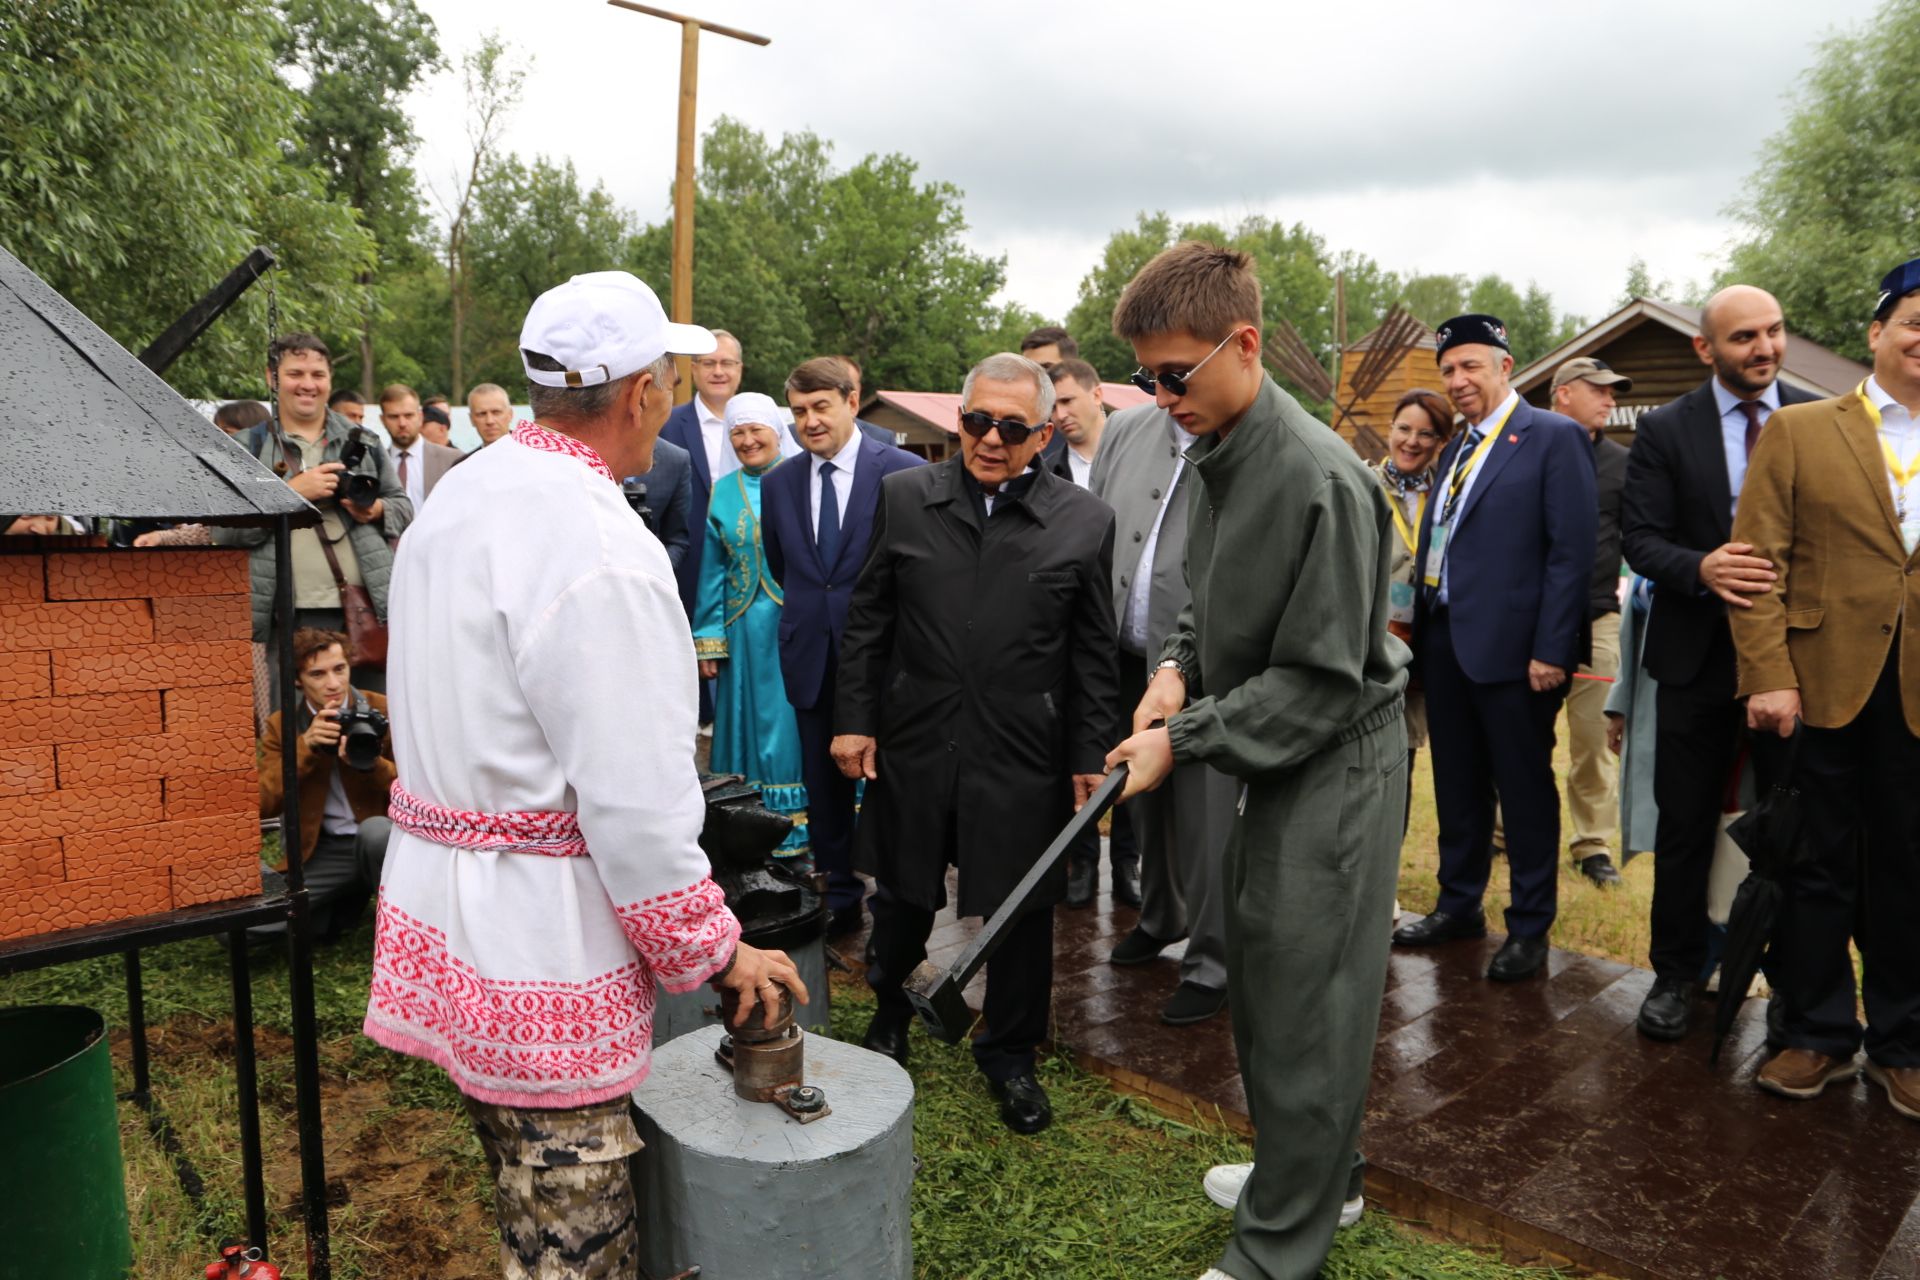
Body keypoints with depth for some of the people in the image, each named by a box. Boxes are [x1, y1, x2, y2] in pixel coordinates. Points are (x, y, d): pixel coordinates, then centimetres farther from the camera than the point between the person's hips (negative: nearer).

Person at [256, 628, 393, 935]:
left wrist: (369, 762, -21)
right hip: (319, 854, 2)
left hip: (383, 841, -2)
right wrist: (304, 747, -16)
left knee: (375, 830, -38)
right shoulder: (281, 725, 5)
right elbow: (263, 805, -4)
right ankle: (340, 903, 10)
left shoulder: (381, 711, -1)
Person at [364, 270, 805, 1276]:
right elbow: (635, 798, -23)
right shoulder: (600, 551, -23)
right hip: (541, 939, -9)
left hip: (435, 896, 9)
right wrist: (716, 950, -9)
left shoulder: (459, 495, 7)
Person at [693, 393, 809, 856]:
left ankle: (796, 818, 14)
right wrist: (708, 639, 4)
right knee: (752, 718, 8)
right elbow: (711, 572, 8)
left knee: (795, 718, 4)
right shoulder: (722, 493, 8)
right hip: (746, 629, 3)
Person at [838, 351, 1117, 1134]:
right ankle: (890, 1017, 46)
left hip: (1023, 756, -1)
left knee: (1022, 914, 11)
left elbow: (1092, 653, -1)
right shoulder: (904, 498, -1)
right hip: (914, 745, 2)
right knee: (905, 898, 19)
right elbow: (868, 619, 4)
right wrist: (854, 718, 0)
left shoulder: (1083, 521, -4)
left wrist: (1089, 755, -1)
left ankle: (1009, 1055, 34)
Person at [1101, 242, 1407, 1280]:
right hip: (1270, 759, 9)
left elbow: (1320, 678, -22)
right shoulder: (1213, 455, 4)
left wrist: (1181, 741, -20)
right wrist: (1178, 664, -3)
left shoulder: (1318, 478, -24)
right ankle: (1315, 1174, 41)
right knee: (1259, 980, 19)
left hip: (1335, 763, -9)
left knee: (1302, 1007, 2)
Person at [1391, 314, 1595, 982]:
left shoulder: (1554, 438, -7)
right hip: (1444, 640, 7)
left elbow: (1573, 551, -13)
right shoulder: (1456, 449, 16)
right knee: (1456, 783, 16)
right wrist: (1420, 623, 10)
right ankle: (1459, 905, 30)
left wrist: (1551, 649, -17)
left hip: (1511, 646, -7)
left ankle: (1529, 928, 17)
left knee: (1525, 789, 4)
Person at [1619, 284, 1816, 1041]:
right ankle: (1677, 972, 25)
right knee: (1685, 824, 9)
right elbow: (1640, 539, -6)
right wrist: (1701, 568, -26)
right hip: (1698, 656, 0)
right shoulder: (1664, 431, -1)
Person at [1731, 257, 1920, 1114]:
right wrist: (1767, 677, -13)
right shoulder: (1799, 432, 2)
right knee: (1819, 867, 7)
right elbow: (1757, 561, -5)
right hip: (1823, 685, -2)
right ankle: (1817, 1035, 22)